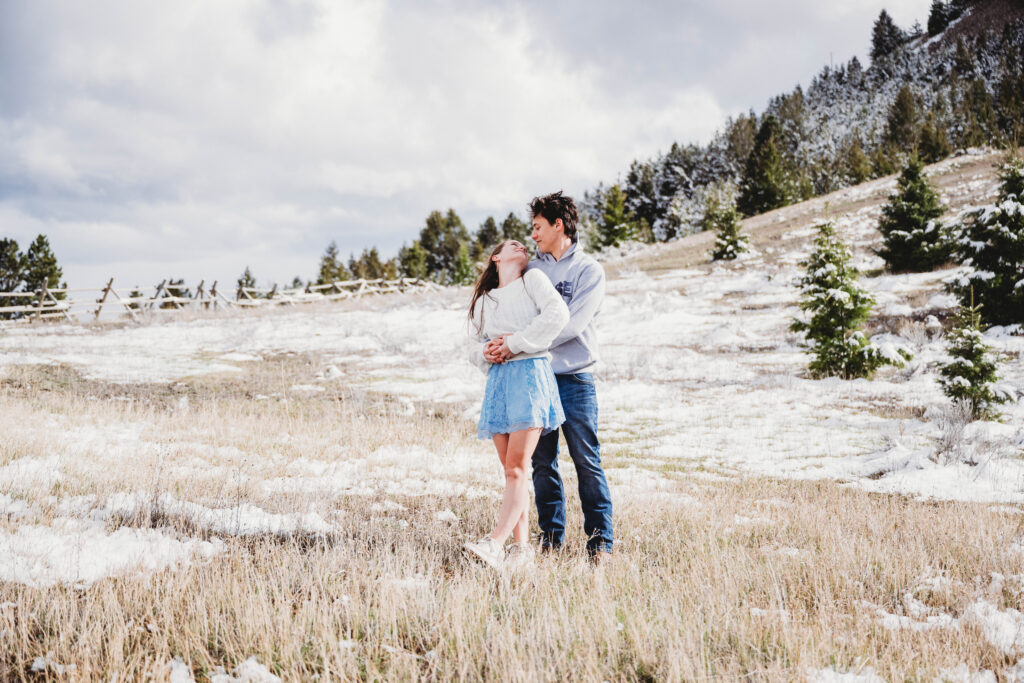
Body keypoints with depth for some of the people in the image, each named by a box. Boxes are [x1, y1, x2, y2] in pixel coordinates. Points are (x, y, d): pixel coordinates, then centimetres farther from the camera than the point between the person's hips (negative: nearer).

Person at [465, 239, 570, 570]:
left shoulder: (533, 280, 10)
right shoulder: (483, 301, 24)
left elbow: (558, 313, -7)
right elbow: (475, 347, 22)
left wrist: (516, 342, -7)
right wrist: (490, 349, -2)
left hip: (530, 372, -5)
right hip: (498, 379, 5)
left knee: (516, 468, -14)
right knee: (512, 471, 0)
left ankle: (495, 543, -24)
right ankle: (521, 547, 1)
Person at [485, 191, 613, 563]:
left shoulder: (589, 270, 0)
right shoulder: (531, 270, 14)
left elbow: (570, 324, -13)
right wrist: (493, 345, -13)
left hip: (575, 378, -4)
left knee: (587, 462, -3)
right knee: (542, 463, 6)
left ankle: (600, 542, 3)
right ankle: (551, 539, 15)